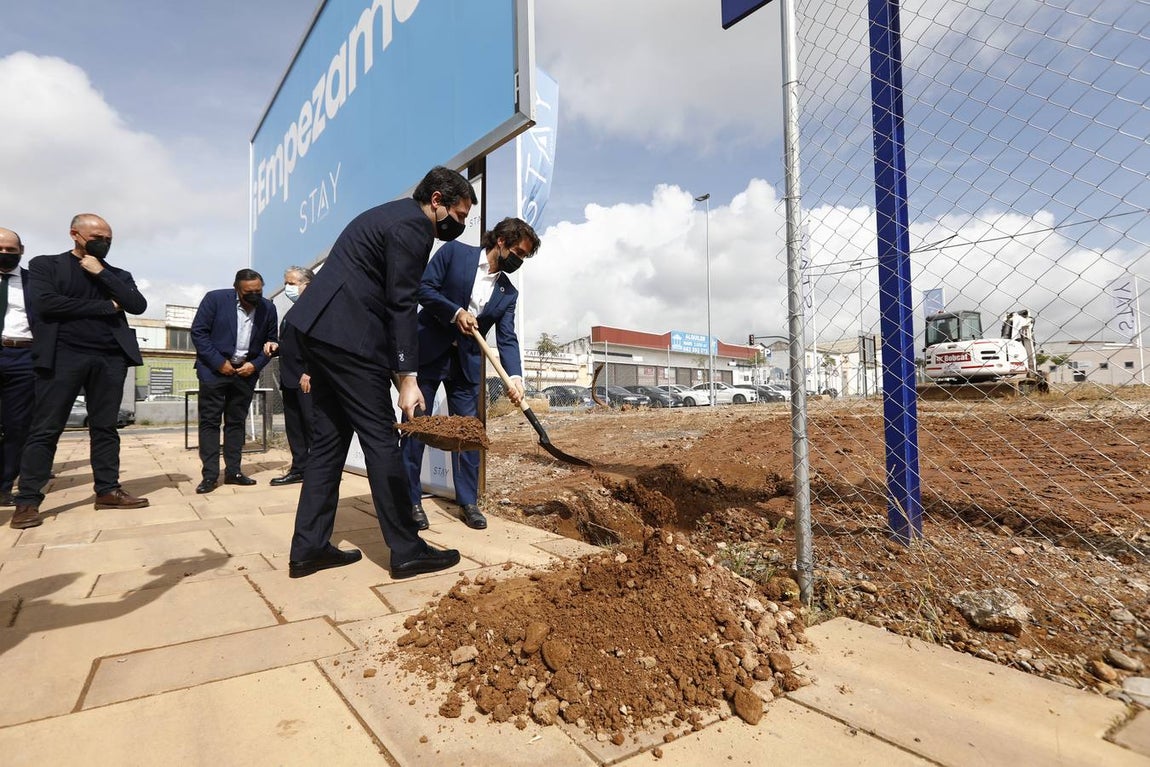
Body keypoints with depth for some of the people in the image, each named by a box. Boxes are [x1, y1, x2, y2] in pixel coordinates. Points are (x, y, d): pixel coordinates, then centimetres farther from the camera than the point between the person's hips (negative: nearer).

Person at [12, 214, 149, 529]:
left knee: (105, 428, 5)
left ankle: (107, 490, 10)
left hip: (110, 358, 3)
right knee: (45, 429, -1)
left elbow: (138, 305, 1)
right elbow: (44, 303, -8)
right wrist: (105, 307, -6)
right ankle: (28, 501, 4)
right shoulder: (45, 264, 8)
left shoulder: (118, 275, 17)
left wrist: (101, 273, -3)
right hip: (63, 355, -3)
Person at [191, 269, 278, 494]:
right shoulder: (215, 298, -9)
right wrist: (219, 362, -14)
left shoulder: (268, 308, -1)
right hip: (215, 368, -3)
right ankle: (209, 475, 1)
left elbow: (271, 341, 7)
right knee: (210, 421, -3)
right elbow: (198, 332, -9)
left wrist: (255, 365, -7)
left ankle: (233, 471, 13)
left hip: (246, 370, 3)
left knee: (236, 422, 7)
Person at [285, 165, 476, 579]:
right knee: (380, 437, -6)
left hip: (320, 327, 10)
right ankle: (406, 550, 3)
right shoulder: (412, 226, -10)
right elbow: (400, 304, -17)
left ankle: (309, 548, 16)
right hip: (347, 333, -10)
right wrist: (408, 378, -19)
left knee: (330, 437, 10)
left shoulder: (396, 215, 21)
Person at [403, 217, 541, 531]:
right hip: (428, 352, -3)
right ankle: (411, 500, 14)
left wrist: (515, 377, -18)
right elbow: (423, 287, -8)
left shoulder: (508, 293, 5)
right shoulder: (455, 252, -4)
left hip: (466, 363, 4)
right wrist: (456, 312, -19)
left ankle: (468, 502, 15)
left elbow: (507, 339, -4)